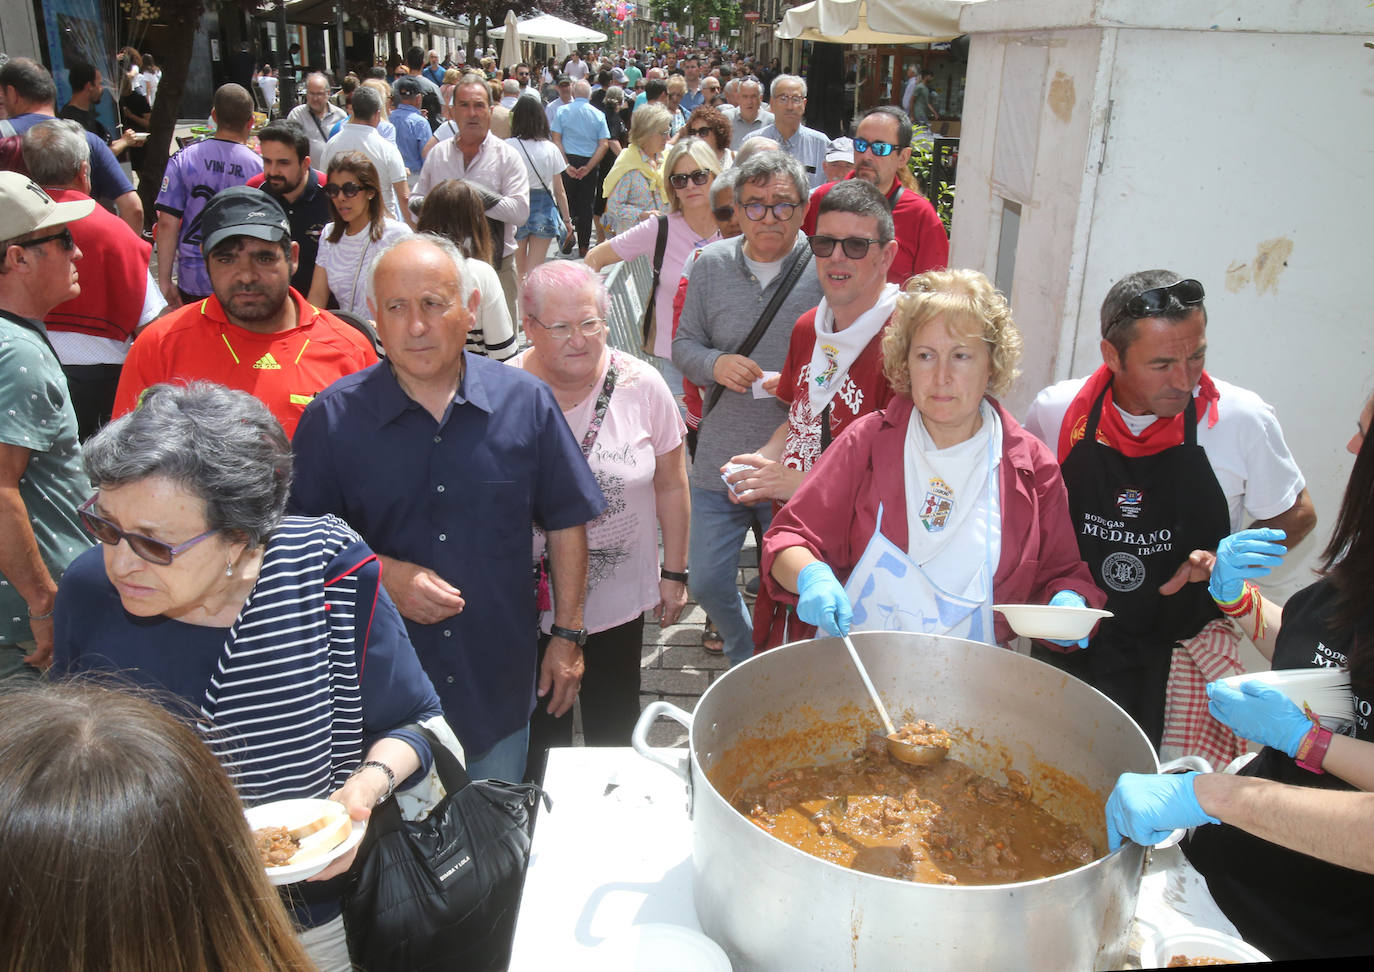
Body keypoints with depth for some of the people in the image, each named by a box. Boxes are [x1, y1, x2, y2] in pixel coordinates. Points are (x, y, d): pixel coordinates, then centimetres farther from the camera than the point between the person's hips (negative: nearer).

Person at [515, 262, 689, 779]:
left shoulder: (640, 386, -10)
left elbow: (671, 486, 0)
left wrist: (674, 571, 3)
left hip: (620, 599, 1)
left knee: (614, 726, 20)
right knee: (540, 727, 17)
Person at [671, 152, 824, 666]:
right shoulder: (712, 264, 3)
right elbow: (683, 344, 10)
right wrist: (715, 364, -12)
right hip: (720, 460, 3)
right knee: (706, 581, 11)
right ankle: (746, 662, 41)